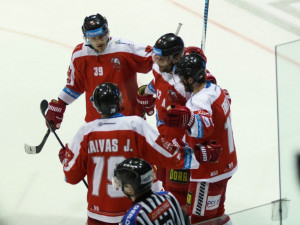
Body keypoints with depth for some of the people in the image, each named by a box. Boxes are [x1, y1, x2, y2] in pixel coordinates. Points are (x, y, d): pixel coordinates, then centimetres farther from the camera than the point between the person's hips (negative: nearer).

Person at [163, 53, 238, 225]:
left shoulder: (200, 101, -28)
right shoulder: (215, 89, 2)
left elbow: (205, 126, -49)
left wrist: (188, 119, -69)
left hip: (209, 173, -10)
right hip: (225, 165, 10)